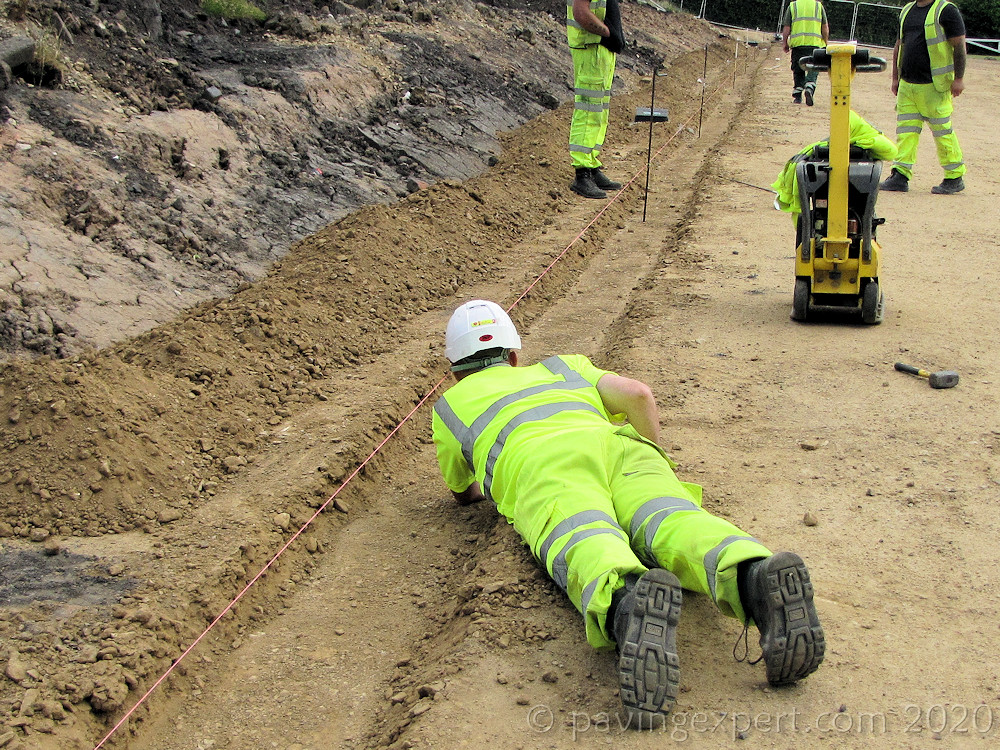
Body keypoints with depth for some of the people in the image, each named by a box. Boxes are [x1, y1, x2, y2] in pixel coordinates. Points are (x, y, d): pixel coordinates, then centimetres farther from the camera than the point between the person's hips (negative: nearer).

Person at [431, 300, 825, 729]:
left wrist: (493, 479, 73)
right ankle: (759, 580, -59)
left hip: (547, 469, -3)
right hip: (622, 450, 3)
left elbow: (463, 493, 51)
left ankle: (629, 607, -68)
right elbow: (638, 394, 26)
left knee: (589, 551, -33)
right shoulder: (558, 369, 42)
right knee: (680, 532, -26)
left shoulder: (450, 405, 38)